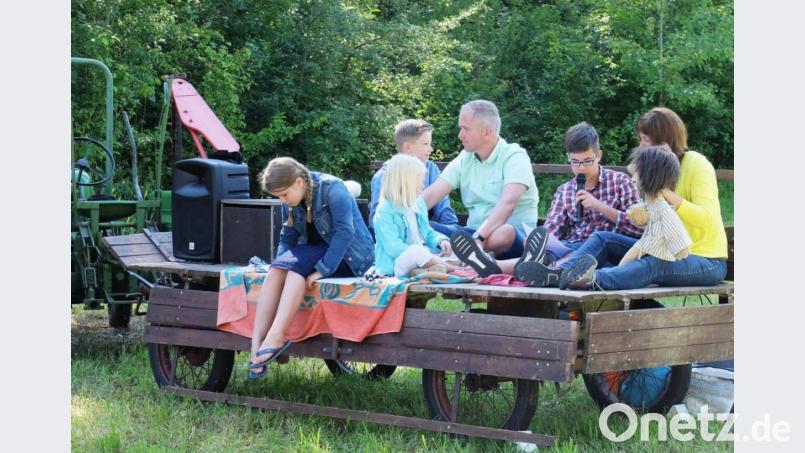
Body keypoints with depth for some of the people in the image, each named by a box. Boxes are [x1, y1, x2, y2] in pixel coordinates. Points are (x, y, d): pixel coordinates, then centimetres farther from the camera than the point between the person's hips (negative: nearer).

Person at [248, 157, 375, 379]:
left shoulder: (332, 188, -17)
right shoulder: (291, 201, 4)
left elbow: (344, 232, -24)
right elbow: (287, 238, 6)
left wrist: (322, 270, -29)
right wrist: (281, 264, -13)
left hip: (350, 256, -6)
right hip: (316, 252, 6)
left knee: (297, 264, -32)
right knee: (277, 271, -23)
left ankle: (276, 337, -39)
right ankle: (256, 347, -34)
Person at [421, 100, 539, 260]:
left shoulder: (514, 156, -9)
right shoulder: (464, 159, 10)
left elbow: (507, 203, -25)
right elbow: (430, 196, 3)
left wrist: (479, 238, -38)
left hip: (516, 236, -5)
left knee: (501, 235, -41)